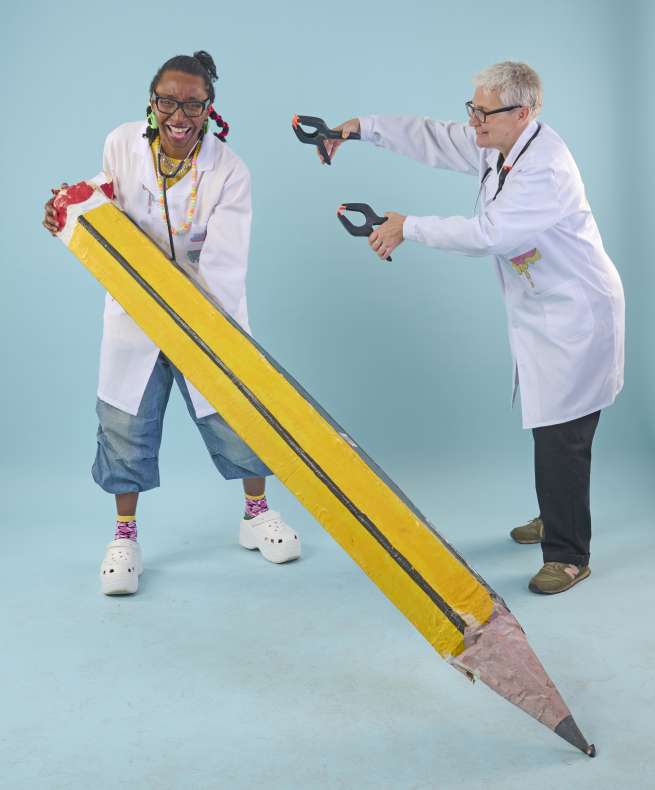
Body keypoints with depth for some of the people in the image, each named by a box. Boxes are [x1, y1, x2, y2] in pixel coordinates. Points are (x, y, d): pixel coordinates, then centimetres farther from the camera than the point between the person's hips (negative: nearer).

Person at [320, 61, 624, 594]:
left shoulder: (545, 169, -25)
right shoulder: (494, 145, 5)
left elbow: (487, 234, -30)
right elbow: (434, 139, 14)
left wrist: (408, 227, -20)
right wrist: (361, 126, 9)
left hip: (575, 315, -9)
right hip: (540, 312, 9)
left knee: (561, 434, -7)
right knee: (547, 425, 18)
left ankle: (569, 555, 5)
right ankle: (558, 517, 37)